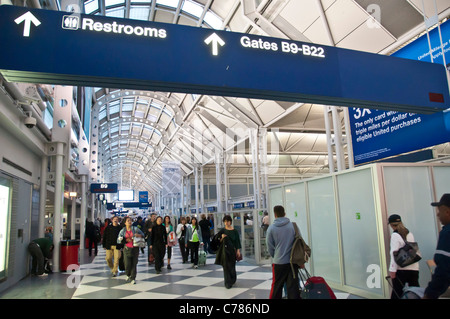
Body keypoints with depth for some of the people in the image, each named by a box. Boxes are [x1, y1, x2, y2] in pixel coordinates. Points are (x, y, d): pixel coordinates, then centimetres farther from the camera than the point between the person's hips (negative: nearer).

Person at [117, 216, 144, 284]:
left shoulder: (135, 229, 5)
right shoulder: (122, 231, 8)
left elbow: (143, 234, 9)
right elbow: (118, 240, 4)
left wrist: (138, 235, -12)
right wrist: (126, 240, -12)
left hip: (135, 248, 0)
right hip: (127, 249, 0)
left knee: (134, 264, -2)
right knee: (127, 264, -6)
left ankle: (133, 278, 9)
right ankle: (128, 275, 23)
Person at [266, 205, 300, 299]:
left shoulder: (271, 228, -7)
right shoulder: (293, 226, -4)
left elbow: (270, 247, 0)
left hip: (279, 262, -1)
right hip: (293, 261, 1)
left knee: (277, 286, 12)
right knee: (293, 286, 7)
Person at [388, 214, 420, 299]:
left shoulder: (395, 235, -8)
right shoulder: (410, 234, 12)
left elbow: (394, 253, -13)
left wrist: (392, 270, -14)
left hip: (401, 269, -6)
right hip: (414, 269, 6)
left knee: (397, 293, 0)